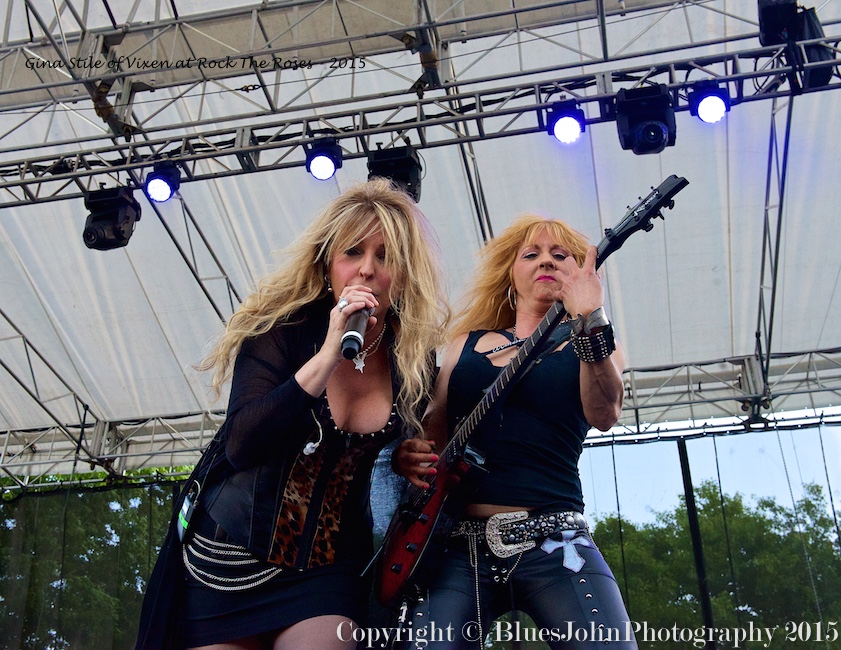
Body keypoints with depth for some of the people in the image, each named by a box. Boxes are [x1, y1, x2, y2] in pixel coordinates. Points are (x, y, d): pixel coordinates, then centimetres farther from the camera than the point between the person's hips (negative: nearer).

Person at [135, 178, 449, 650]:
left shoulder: (414, 356, -4)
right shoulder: (281, 330, -11)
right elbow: (242, 447, -24)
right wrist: (327, 357, -28)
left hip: (328, 570, 1)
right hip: (232, 558, -1)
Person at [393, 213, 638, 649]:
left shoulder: (589, 346, 10)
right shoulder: (466, 343, 18)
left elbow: (604, 416, -12)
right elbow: (432, 435, 21)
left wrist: (591, 322, -26)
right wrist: (406, 455, -2)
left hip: (554, 541, -2)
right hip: (460, 545, 2)